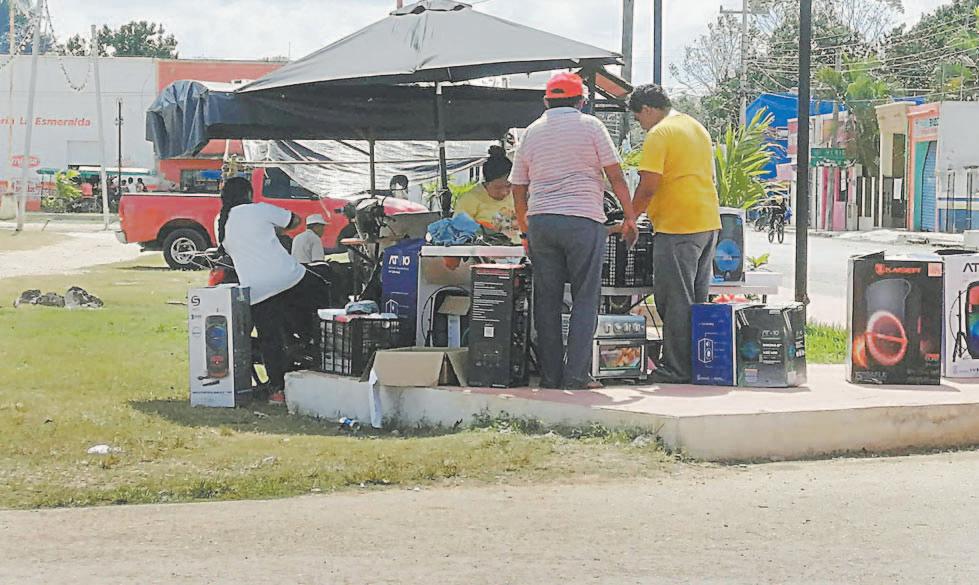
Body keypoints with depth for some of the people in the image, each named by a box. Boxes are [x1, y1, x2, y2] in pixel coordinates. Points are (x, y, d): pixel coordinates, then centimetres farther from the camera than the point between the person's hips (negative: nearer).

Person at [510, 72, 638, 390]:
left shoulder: (532, 132, 13)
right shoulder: (590, 125, 2)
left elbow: (518, 190, 15)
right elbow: (616, 176, -1)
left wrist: (527, 231, 24)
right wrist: (630, 217, 7)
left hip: (540, 221, 4)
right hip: (583, 220, -4)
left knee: (546, 301, 7)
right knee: (585, 299, 1)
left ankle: (550, 375, 8)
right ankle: (577, 374, -4)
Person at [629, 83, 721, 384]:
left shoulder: (659, 134, -10)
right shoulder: (698, 128, 18)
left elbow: (648, 187, -16)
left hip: (677, 227, -9)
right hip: (708, 223, 9)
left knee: (675, 302, -3)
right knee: (698, 300, 13)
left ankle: (677, 368, 0)